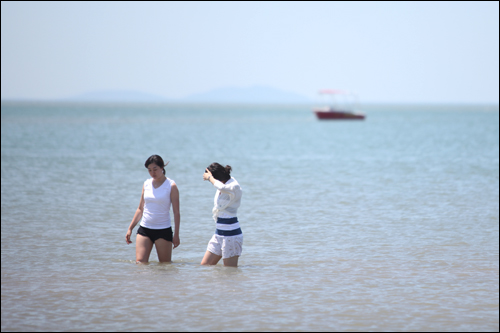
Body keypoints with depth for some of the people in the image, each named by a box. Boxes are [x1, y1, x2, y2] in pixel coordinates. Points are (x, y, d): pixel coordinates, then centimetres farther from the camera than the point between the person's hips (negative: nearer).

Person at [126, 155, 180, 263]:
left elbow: (176, 212, -3)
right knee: (140, 263, -11)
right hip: (144, 229, 3)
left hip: (163, 230, -3)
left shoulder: (171, 186, -3)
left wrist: (176, 234, -8)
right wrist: (130, 228, 12)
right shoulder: (146, 184, 9)